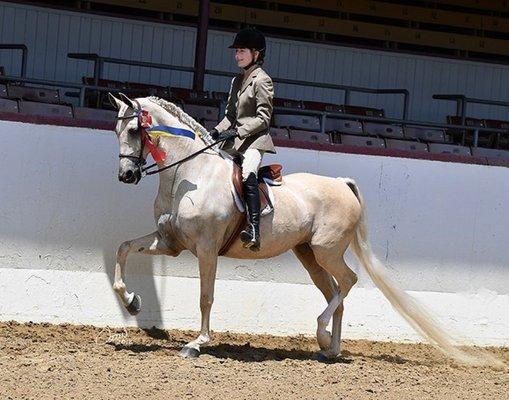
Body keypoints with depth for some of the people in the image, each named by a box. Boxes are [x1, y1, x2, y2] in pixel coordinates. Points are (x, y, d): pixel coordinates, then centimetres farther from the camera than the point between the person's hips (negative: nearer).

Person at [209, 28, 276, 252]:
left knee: (248, 175, -33)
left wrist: (238, 132, -20)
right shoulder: (237, 81, 20)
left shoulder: (262, 80, -5)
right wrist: (218, 130, 4)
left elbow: (263, 118, -12)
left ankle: (254, 231, -44)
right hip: (234, 141, 10)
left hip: (254, 139, -10)